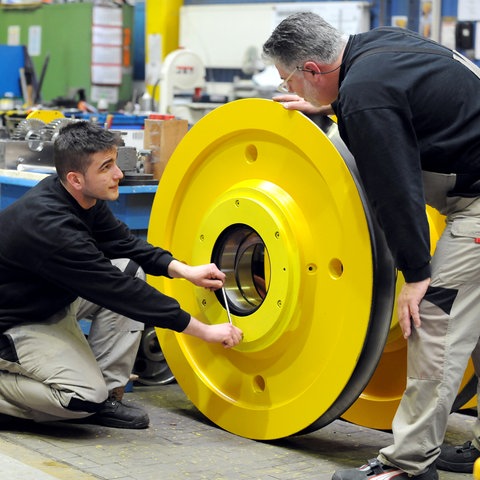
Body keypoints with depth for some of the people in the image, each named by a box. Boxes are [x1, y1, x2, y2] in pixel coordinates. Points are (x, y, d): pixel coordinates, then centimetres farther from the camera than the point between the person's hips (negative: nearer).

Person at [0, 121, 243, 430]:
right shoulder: (50, 225, -33)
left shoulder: (83, 198, -6)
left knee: (129, 269, -4)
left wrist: (183, 270, -9)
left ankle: (108, 393, 0)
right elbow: (118, 292, -32)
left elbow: (124, 242, 8)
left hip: (53, 305, 10)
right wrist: (203, 330, -28)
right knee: (85, 395, -26)